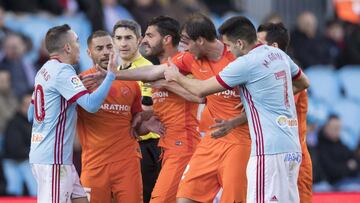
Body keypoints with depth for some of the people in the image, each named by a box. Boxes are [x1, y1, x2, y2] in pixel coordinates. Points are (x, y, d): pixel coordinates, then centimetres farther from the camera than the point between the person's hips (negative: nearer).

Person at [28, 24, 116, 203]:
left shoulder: (44, 71, 15)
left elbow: (31, 115, 22)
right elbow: (91, 104, -24)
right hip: (53, 158, -10)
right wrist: (110, 74, -15)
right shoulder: (63, 72, -14)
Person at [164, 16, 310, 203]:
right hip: (292, 148, 9)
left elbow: (201, 90, -3)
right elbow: (304, 83, 31)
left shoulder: (246, 63, -11)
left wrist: (176, 77, 15)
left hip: (270, 149, -9)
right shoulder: (278, 54, 12)